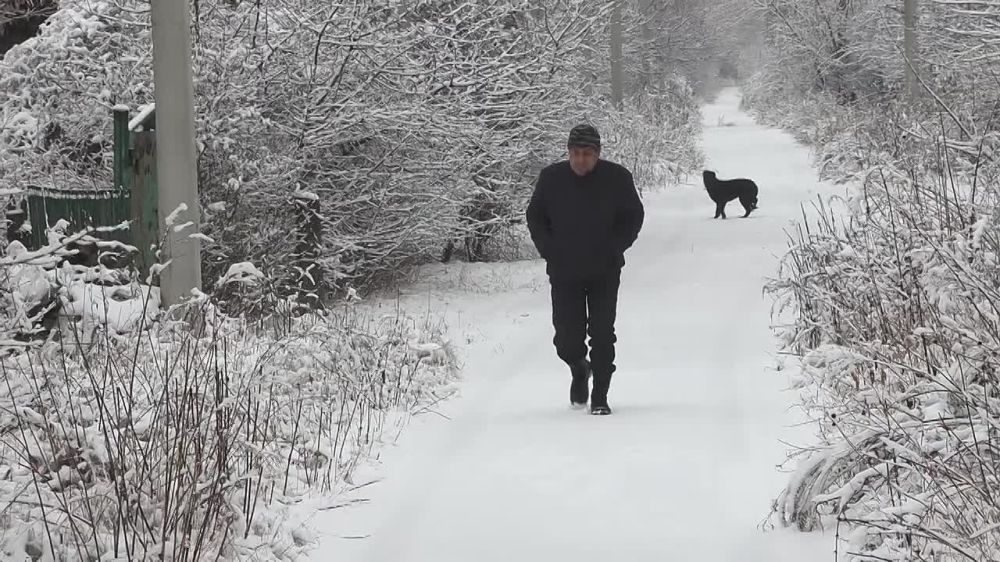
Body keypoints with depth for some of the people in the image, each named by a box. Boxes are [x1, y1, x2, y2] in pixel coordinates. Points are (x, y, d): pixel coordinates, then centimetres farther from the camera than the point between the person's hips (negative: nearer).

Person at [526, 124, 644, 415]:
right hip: (564, 273, 1)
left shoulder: (617, 178, -5)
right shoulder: (551, 178, -3)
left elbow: (633, 217, 7)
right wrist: (548, 250, -1)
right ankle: (579, 369, 31)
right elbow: (535, 217, 10)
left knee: (602, 335, -4)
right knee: (567, 337, -2)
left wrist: (614, 249, -4)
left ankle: (600, 396, 7)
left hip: (605, 272, -1)